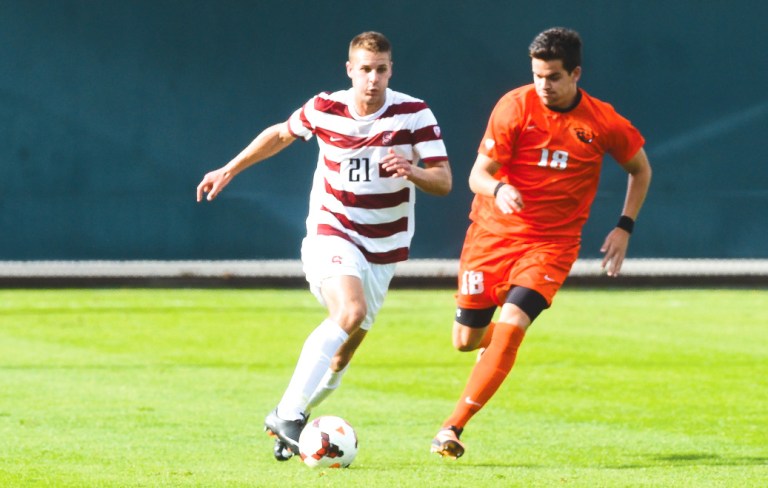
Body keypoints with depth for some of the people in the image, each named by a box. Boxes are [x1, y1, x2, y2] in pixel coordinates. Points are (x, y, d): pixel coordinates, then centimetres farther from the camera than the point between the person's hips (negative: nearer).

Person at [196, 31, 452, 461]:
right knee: (351, 311, -30)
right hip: (331, 234, -3)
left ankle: (292, 423, 26)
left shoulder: (415, 114, -9)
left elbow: (444, 182, -11)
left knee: (344, 352, 6)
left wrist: (411, 171, -32)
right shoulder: (324, 110, -7)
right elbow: (281, 135, 14)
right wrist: (230, 170, 16)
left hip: (384, 248, 3)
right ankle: (288, 414, -30)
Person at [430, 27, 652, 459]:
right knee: (467, 340, 5)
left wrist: (625, 227, 1)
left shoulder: (604, 122, -8)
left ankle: (454, 426, -17)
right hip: (494, 231, 1)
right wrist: (498, 190, -34)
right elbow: (478, 175, -11)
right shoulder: (516, 106, -11)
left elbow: (641, 169, 11)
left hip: (553, 241, -1)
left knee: (510, 327, -22)